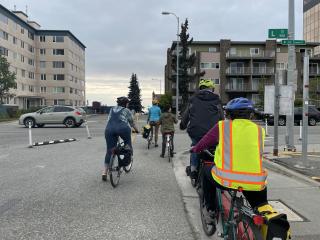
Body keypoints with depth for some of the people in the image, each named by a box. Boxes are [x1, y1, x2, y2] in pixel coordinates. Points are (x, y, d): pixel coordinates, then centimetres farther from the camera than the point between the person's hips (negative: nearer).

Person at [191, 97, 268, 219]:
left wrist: (195, 149, 35)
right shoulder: (259, 130, 9)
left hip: (226, 180, -1)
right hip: (255, 183, 2)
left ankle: (211, 209, 30)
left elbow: (202, 144, 13)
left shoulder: (222, 126, 2)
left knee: (207, 170, 28)